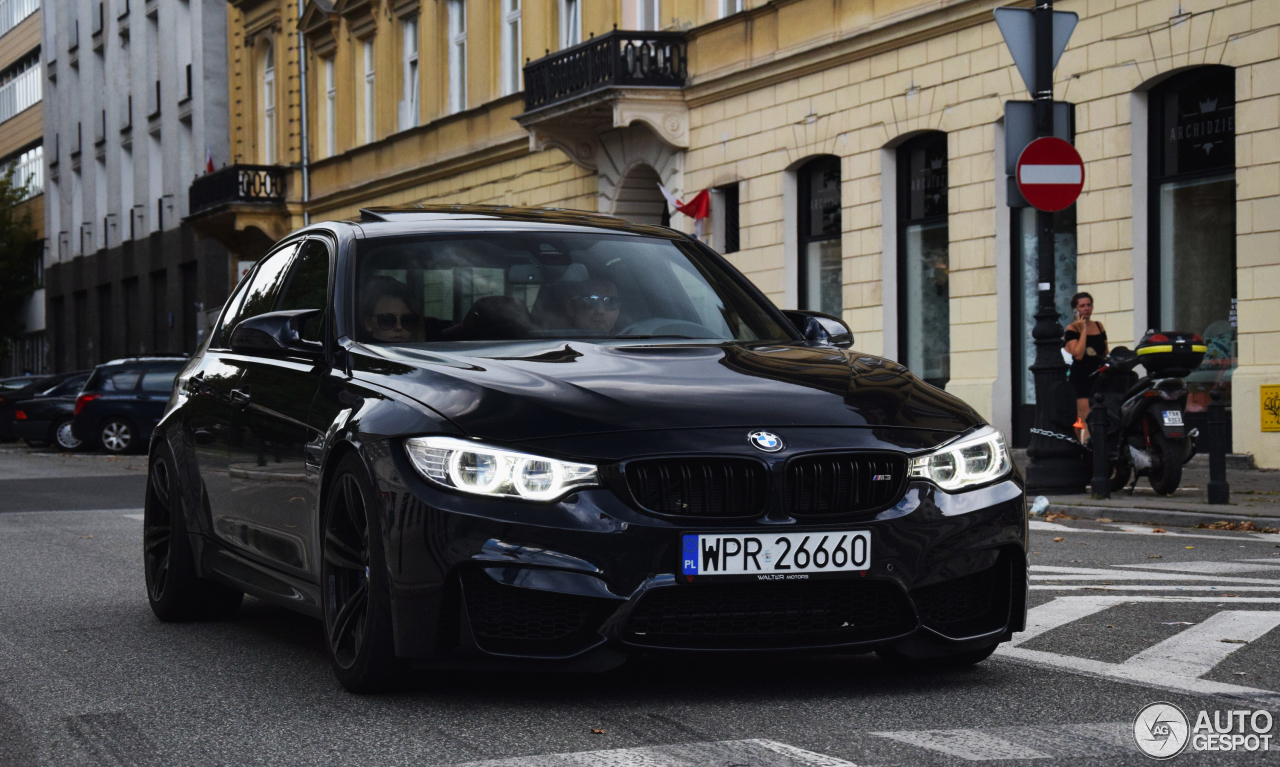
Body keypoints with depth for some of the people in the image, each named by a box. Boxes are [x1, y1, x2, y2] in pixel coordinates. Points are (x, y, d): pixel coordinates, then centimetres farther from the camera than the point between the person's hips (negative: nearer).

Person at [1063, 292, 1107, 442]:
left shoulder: (1099, 326, 13)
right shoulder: (1072, 329, -3)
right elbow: (1078, 354, -17)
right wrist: (1084, 330, -12)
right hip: (1081, 378, -6)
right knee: (1087, 422, -12)